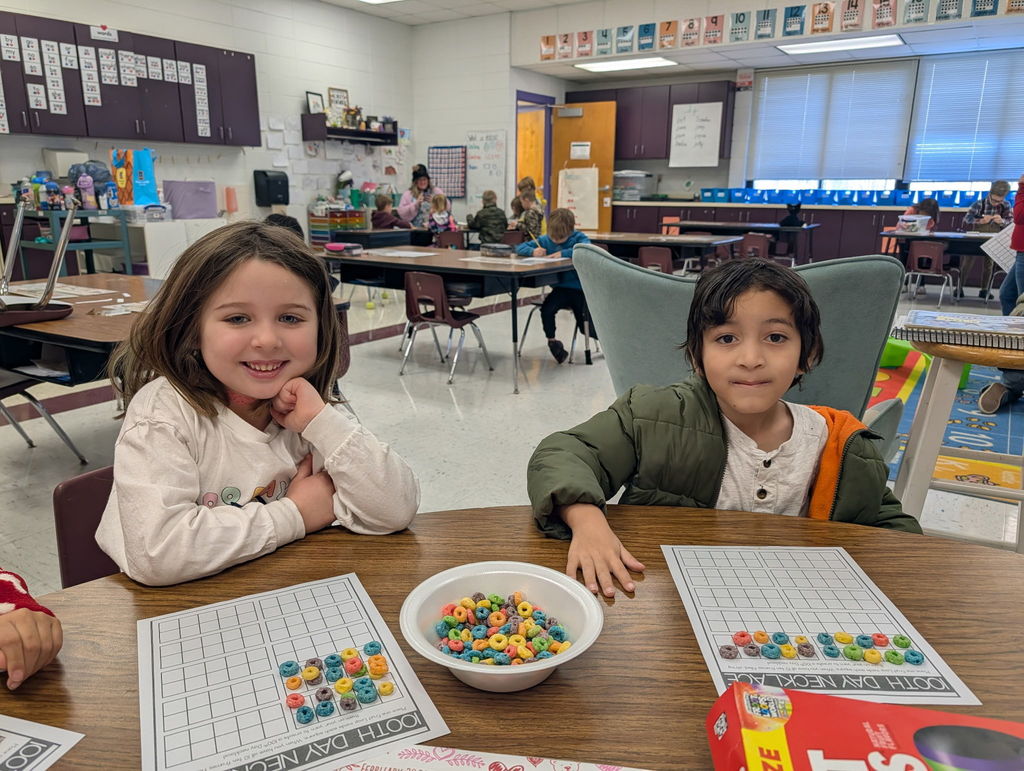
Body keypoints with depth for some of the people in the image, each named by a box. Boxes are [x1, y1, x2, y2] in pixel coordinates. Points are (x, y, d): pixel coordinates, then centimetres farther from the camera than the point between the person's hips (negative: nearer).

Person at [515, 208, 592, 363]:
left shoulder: (579, 238, -6)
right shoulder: (545, 240, 7)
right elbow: (519, 248, 9)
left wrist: (563, 253, -28)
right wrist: (533, 251, -13)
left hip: (581, 288, -3)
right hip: (560, 288, 3)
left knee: (588, 328, -11)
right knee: (546, 310, -26)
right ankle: (552, 340, 3)